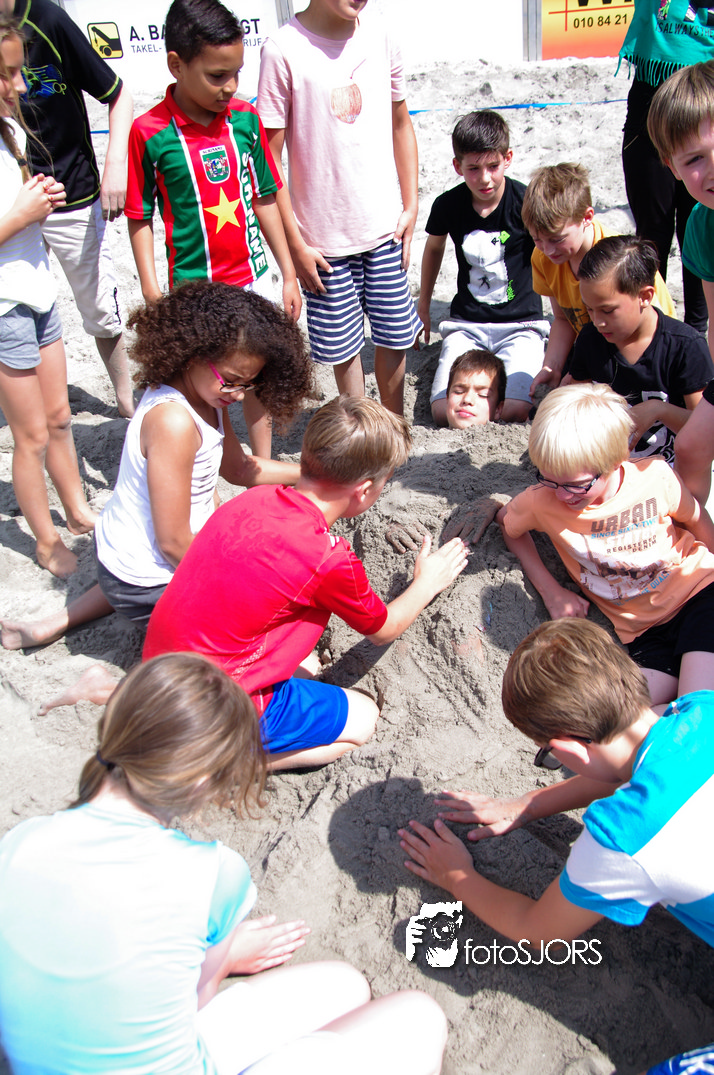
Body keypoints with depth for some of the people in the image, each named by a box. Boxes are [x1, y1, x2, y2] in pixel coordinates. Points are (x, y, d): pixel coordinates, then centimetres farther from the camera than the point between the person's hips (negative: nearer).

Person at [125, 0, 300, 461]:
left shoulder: (245, 117, 0)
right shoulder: (149, 132, -12)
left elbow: (264, 199, 8)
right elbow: (141, 218, -5)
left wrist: (289, 273, 10)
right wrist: (153, 295, -9)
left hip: (253, 278, 4)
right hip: (194, 289, -4)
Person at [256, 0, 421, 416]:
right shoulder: (283, 50, -12)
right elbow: (270, 157, -9)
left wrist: (410, 206, 8)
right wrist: (295, 244, -9)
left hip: (386, 227, 4)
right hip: (324, 238, -3)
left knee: (395, 335, 11)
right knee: (344, 344, 8)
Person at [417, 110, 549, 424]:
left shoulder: (526, 202, -10)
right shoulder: (448, 205, -2)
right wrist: (423, 307, 28)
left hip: (520, 323, -2)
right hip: (466, 324, 2)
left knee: (514, 412, -24)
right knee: (444, 413, -20)